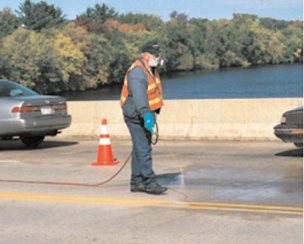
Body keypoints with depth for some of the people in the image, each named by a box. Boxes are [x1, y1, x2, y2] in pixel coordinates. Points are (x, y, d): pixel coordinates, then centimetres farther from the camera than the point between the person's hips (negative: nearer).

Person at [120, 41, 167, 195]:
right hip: (136, 116, -10)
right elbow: (139, 95, -35)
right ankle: (150, 183, -10)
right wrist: (146, 114, -46)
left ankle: (137, 183, 18)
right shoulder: (137, 72, -20)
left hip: (146, 115, 10)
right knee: (144, 150, -11)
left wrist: (153, 113, 32)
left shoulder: (151, 70, 13)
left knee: (140, 149, 12)